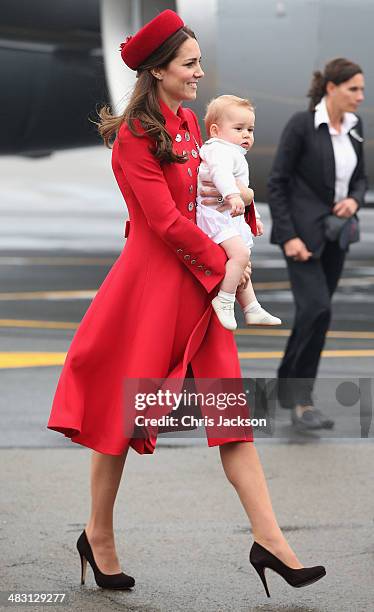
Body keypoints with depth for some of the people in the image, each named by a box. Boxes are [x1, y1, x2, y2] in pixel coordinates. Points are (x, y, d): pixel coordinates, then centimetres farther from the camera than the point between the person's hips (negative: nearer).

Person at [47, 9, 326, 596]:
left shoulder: (189, 123, 13)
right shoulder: (135, 137, -13)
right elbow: (168, 222, -17)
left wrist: (236, 194, 6)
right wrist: (223, 262, -9)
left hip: (200, 279, 8)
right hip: (151, 278, -8)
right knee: (123, 409, 3)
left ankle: (268, 538, -4)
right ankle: (99, 536, 17)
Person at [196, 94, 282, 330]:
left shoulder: (237, 156, 22)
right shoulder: (221, 150, -14)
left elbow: (245, 192, 35)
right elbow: (220, 171, -37)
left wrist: (255, 217, 40)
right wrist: (232, 195, -53)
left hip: (233, 217, 12)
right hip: (215, 214, -12)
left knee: (241, 266, 17)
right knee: (239, 254, -27)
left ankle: (253, 310, 25)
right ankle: (223, 302, -20)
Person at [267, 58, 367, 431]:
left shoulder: (354, 125, 6)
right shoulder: (301, 125, -14)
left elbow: (360, 176, 16)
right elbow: (277, 183, -12)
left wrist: (354, 200, -7)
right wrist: (288, 237, -17)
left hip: (336, 235, 7)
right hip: (303, 232, -7)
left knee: (314, 311, 11)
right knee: (317, 309, -18)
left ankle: (288, 386, 24)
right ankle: (301, 401, -12)